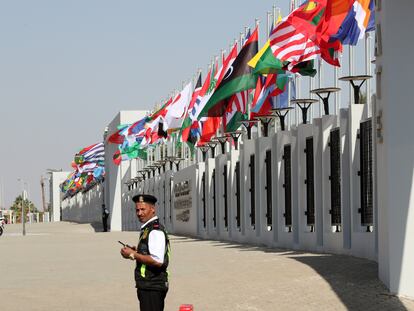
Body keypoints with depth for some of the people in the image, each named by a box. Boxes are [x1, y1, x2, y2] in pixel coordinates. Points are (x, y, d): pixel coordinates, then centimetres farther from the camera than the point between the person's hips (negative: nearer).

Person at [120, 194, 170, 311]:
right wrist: (137, 251, 10)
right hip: (148, 286, 11)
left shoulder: (156, 231, -17)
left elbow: (157, 261, -26)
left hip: (152, 287, -11)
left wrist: (133, 255, -17)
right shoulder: (146, 229, 15)